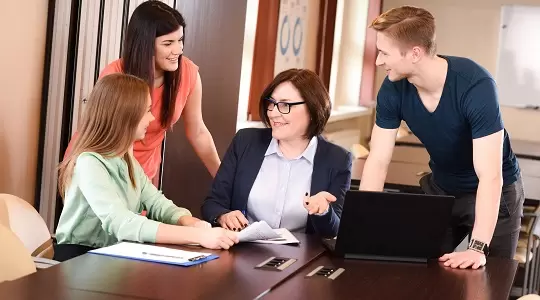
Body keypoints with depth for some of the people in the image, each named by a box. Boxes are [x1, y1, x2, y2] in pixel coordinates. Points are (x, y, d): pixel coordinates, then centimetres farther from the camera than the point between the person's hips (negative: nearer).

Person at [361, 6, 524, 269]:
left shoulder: (476, 86, -33)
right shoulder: (393, 89, -18)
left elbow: (489, 176, -35)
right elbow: (378, 161, -15)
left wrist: (478, 248, -42)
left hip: (494, 192, -4)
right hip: (440, 188, 5)